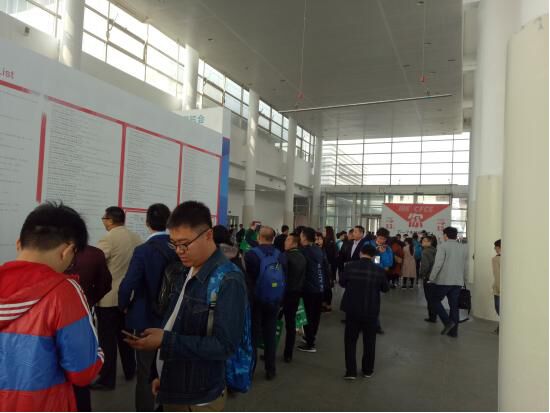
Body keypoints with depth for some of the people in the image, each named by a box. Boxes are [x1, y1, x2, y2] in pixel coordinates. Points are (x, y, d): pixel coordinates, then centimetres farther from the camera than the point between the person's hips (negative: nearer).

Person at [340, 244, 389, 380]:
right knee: (369, 341, 16)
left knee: (350, 340, 11)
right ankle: (368, 370, 27)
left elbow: (342, 283, 2)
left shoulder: (350, 266, -11)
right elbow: (386, 288, 4)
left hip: (352, 309, -1)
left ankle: (351, 371, 12)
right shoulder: (379, 270, -9)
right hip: (371, 311, 1)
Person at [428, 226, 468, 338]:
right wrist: (464, 280, 17)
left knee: (435, 300, 11)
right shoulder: (464, 247, 9)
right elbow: (466, 266, 9)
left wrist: (431, 278, -9)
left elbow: (438, 264, -16)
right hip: (458, 282, 5)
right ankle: (453, 331, 14)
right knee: (454, 305, 11)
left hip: (443, 281, -5)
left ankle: (447, 321, -3)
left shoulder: (443, 246, -9)